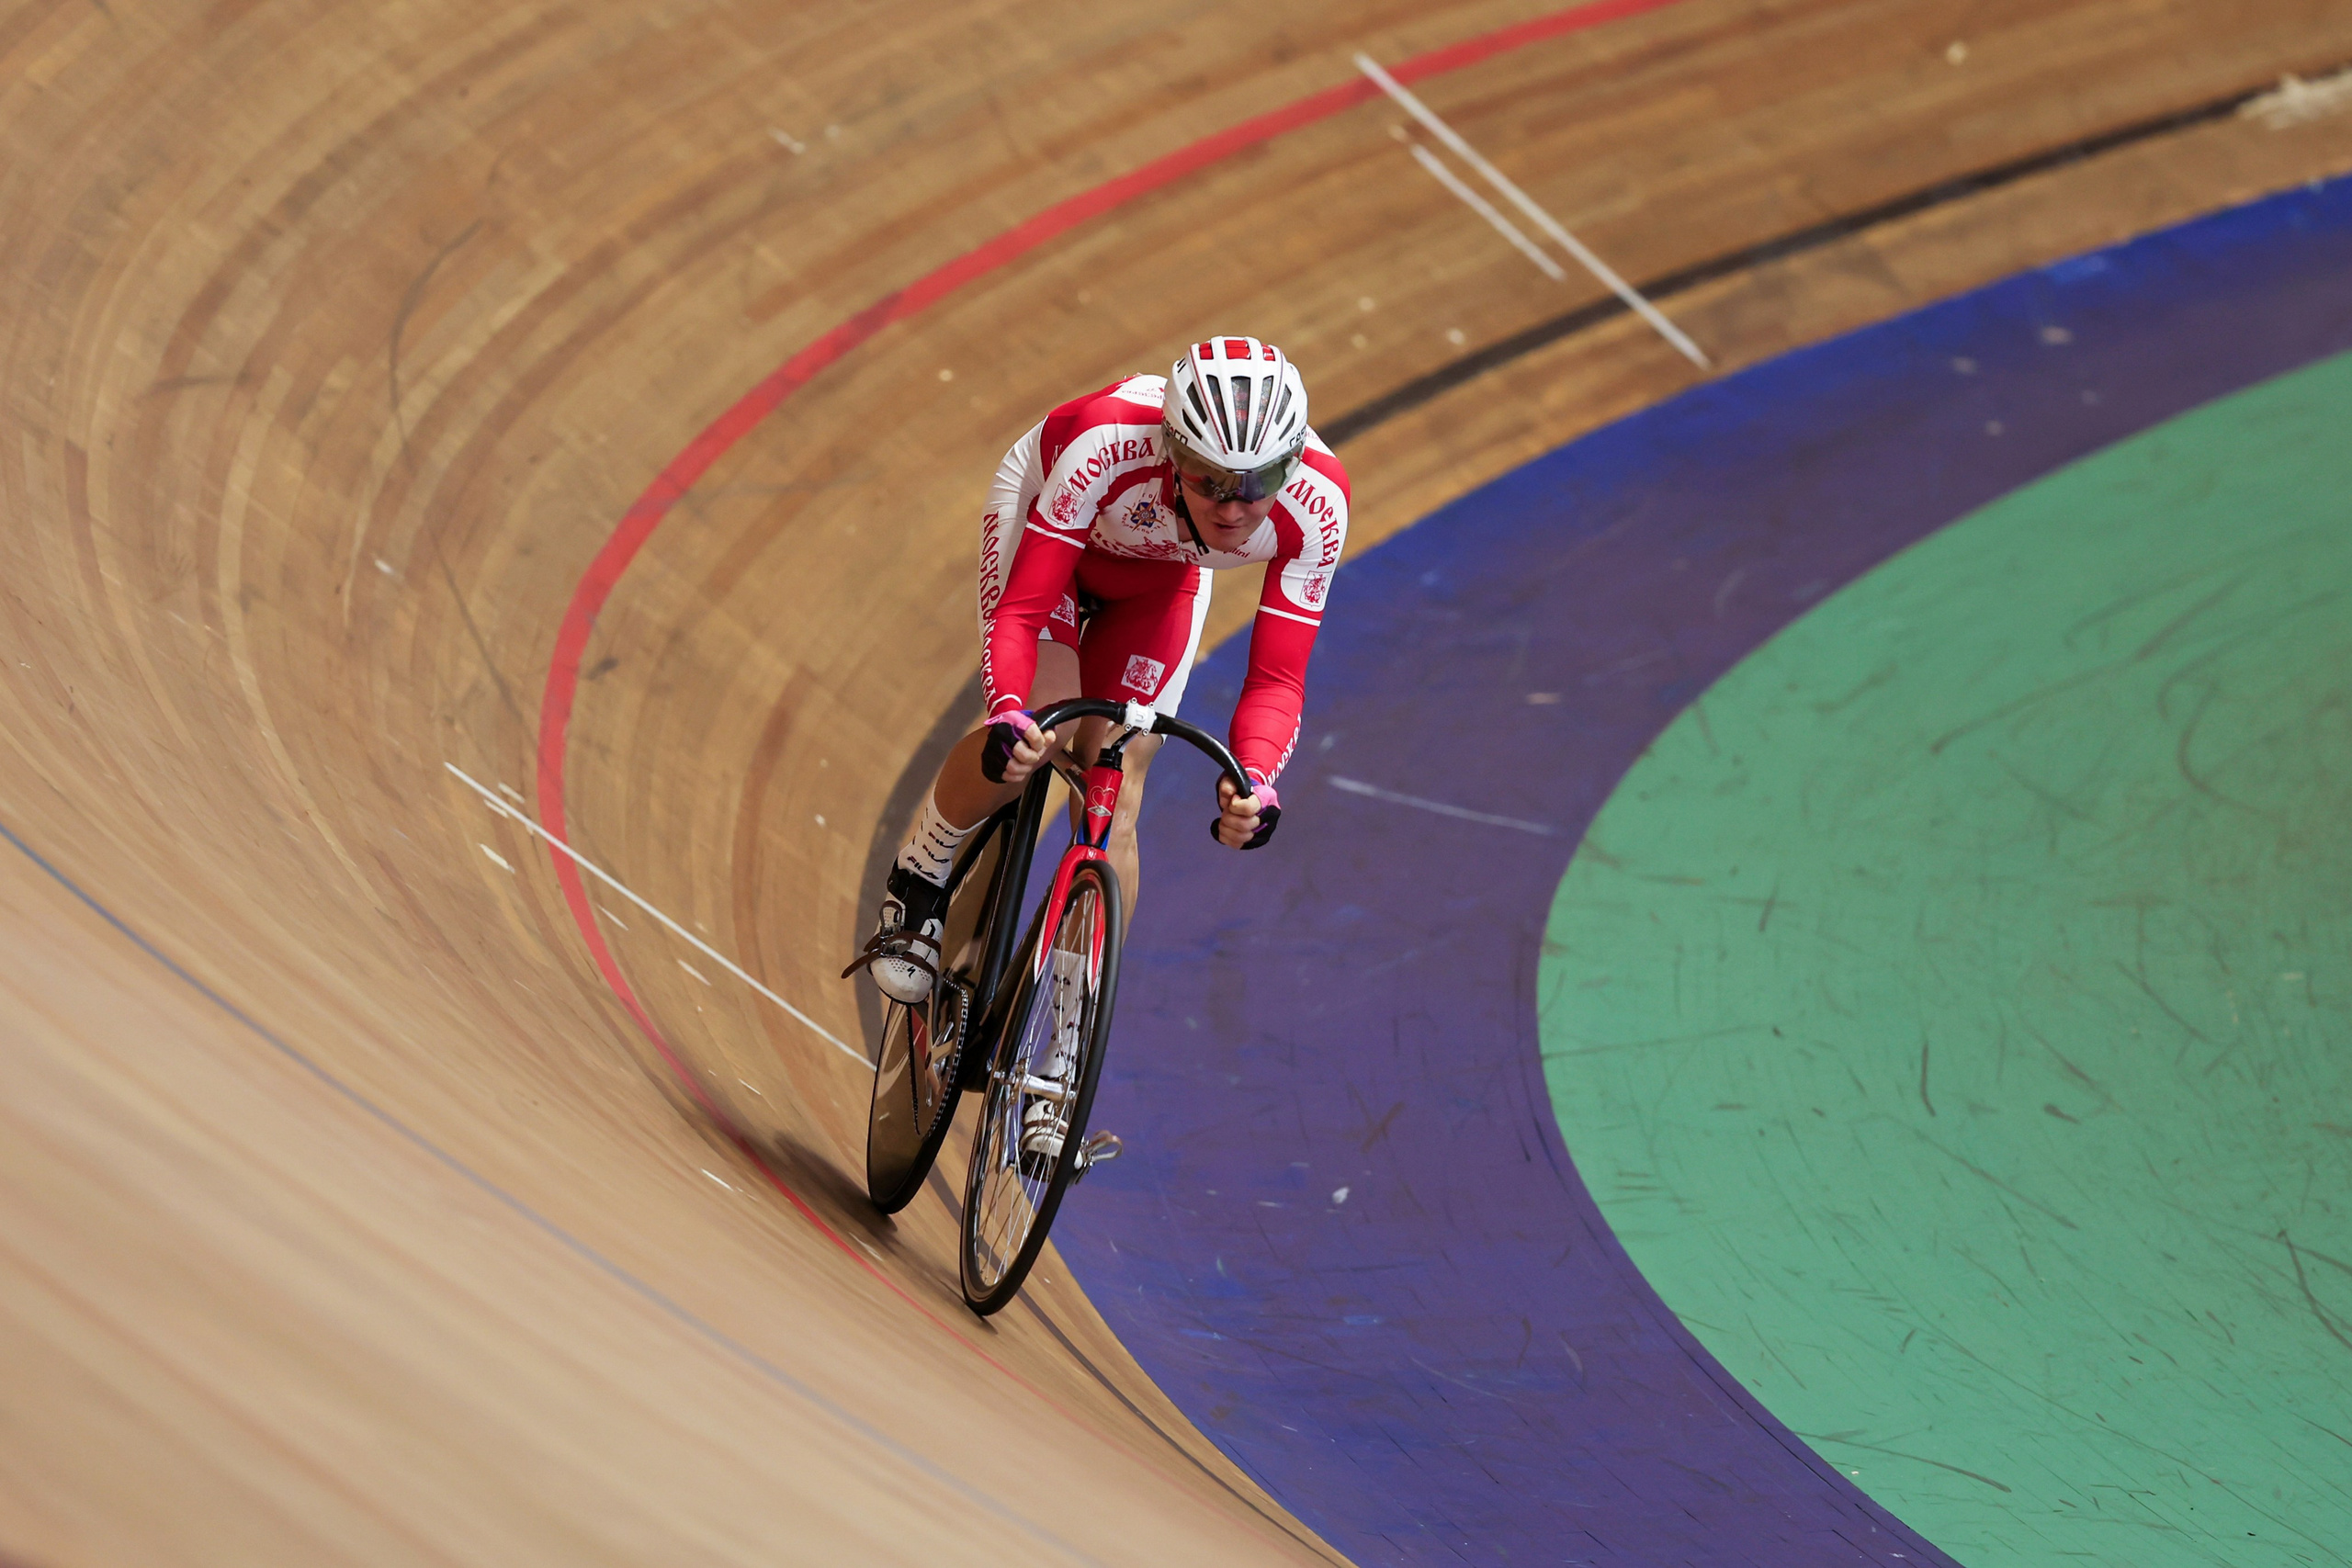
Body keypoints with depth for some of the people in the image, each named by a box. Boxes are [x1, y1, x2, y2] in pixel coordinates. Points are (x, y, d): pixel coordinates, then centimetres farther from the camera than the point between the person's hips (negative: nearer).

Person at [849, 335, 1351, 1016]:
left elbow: (1275, 678, -31)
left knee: (1113, 794, -7)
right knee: (1031, 742, -25)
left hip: (1159, 573, 2)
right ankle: (917, 882, 4)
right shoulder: (1108, 445, -44)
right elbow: (1021, 611, -39)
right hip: (1042, 514, -2)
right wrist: (1009, 717, -57)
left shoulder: (1314, 505, -37)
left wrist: (1253, 781, -50)